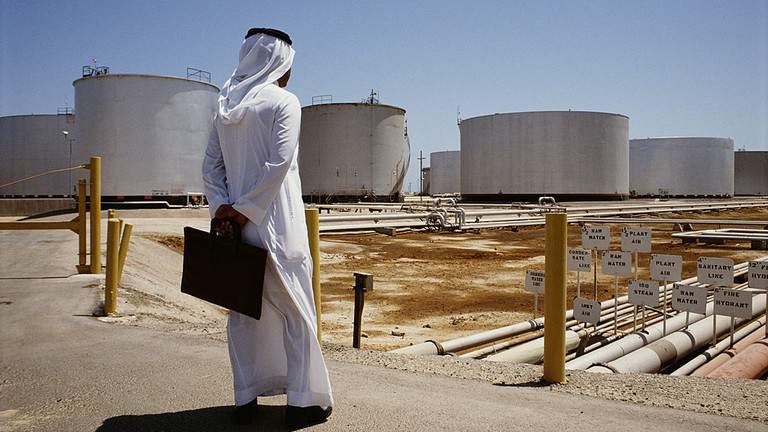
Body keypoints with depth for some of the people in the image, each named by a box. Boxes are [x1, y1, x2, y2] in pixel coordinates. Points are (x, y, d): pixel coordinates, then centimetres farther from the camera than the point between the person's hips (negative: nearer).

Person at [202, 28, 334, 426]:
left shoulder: (226, 108, 13)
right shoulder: (284, 102, -6)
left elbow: (211, 166, 7)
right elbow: (279, 163, -17)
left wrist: (222, 207, -3)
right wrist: (246, 209, -13)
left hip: (238, 226, 6)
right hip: (275, 223, -6)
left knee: (243, 311, 13)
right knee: (296, 311, 4)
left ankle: (245, 399, 20)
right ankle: (300, 401, 10)